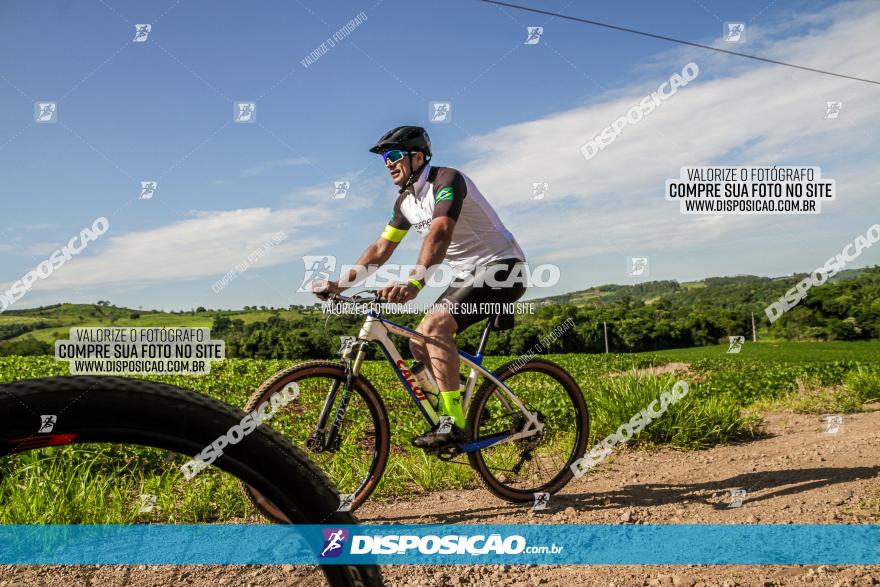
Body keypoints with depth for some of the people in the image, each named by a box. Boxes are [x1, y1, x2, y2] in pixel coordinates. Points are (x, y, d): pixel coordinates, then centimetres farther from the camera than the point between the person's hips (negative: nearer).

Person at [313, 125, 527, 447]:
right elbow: (381, 248, 10)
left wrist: (414, 281, -50)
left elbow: (441, 232, -36)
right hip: (468, 275, 9)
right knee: (419, 343, 0)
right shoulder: (405, 201, 8)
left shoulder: (447, 179, -18)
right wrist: (340, 283, 0)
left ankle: (454, 423, -23)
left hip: (501, 268, -9)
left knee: (434, 325, -27)